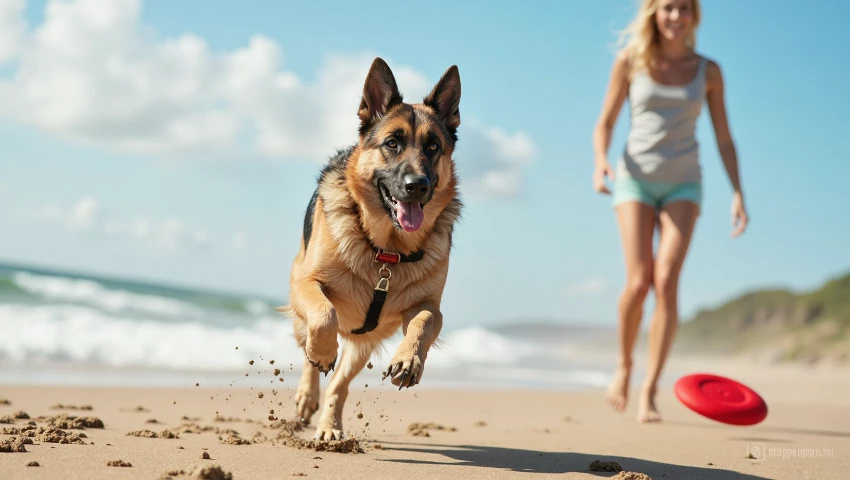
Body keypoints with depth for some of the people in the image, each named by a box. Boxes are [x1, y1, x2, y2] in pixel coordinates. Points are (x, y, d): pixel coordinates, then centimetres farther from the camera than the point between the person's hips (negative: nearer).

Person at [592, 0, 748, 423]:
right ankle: (623, 365, 12)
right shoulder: (629, 62, 2)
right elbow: (604, 124, 3)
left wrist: (738, 193, -2)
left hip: (683, 185, 1)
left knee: (667, 282, -16)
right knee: (638, 282, -16)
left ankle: (648, 391, -12)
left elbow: (724, 137, 8)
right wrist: (600, 162, -18)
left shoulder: (708, 71, 6)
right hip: (636, 179, -1)